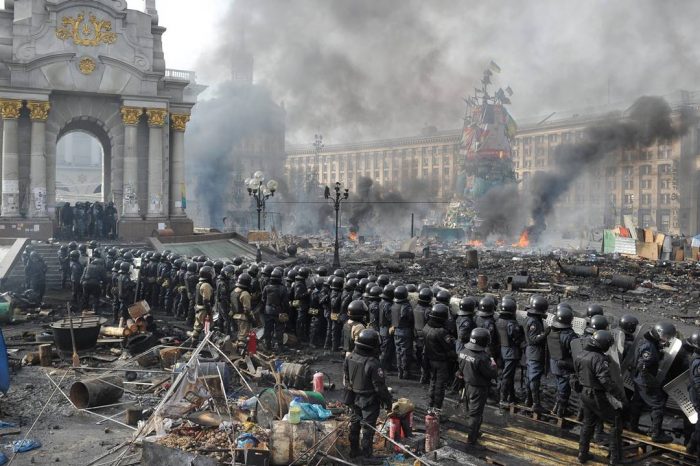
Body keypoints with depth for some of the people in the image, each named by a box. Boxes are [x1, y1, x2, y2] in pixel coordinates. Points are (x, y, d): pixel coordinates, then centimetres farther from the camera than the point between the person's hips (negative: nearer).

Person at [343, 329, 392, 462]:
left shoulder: (349, 358, -6)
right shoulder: (372, 364, -27)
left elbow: (346, 380, 6)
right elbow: (380, 386, -21)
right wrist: (387, 401, -8)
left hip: (354, 398, 7)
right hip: (369, 400, -7)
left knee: (355, 424, 20)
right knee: (368, 427, 5)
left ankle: (354, 450, 34)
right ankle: (367, 455, 15)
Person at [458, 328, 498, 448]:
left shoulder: (463, 352, -5)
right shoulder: (482, 358, -30)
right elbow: (492, 374, -23)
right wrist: (493, 364, -6)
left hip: (467, 385, 8)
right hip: (478, 389, -8)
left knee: (470, 412, 23)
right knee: (475, 414, 3)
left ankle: (474, 433, 41)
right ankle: (471, 440, 10)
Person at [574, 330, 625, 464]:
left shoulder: (580, 355, 0)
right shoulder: (599, 359, -26)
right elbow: (607, 381, -29)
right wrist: (620, 395, -22)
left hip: (585, 394, 8)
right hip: (598, 397, -8)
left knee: (588, 423, 21)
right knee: (616, 422, 11)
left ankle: (583, 454, 27)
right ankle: (615, 456, 17)